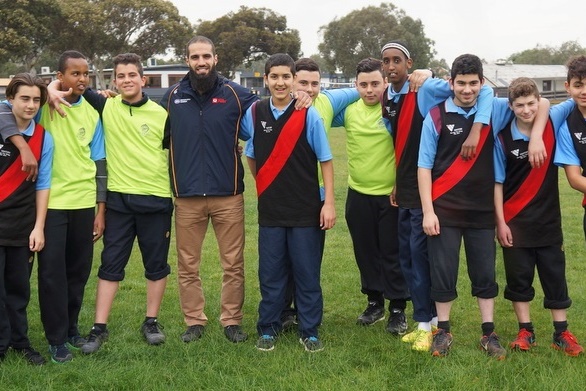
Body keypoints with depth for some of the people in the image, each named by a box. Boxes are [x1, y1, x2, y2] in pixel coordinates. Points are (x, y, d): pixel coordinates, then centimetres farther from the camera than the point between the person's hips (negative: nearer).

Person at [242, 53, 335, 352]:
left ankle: (309, 331, 17)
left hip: (306, 210, -2)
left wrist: (329, 202, -8)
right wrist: (264, 186, 10)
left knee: (307, 273, 5)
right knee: (270, 273, 9)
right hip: (270, 210, 2)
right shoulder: (254, 113, 2)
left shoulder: (308, 115, -7)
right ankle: (268, 328, 22)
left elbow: (326, 160, -4)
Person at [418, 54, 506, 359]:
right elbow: (424, 165, -3)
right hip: (445, 209, -2)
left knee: (485, 273, 9)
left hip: (482, 210, 2)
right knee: (443, 272, 4)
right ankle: (443, 332, 19)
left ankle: (489, 334, 20)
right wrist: (427, 211, -8)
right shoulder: (437, 116, -3)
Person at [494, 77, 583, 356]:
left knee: (555, 276, 9)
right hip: (515, 221, -1)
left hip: (548, 218, 1)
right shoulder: (503, 137, -9)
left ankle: (562, 332, 20)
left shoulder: (553, 122, -6)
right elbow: (497, 182, -5)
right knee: (518, 278, 8)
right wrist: (500, 221, -8)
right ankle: (525, 331, 20)